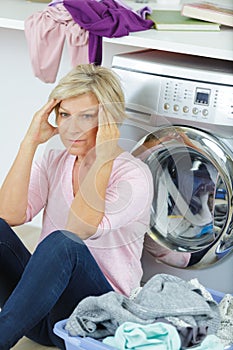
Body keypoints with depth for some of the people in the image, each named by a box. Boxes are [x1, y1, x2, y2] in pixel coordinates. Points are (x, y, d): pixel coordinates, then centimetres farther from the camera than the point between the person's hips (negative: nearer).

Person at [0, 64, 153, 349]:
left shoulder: (133, 175, -8)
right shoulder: (53, 162, 9)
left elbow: (78, 229, -24)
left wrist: (104, 156, -24)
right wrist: (30, 142, -10)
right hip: (41, 303, 5)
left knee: (61, 243, -35)